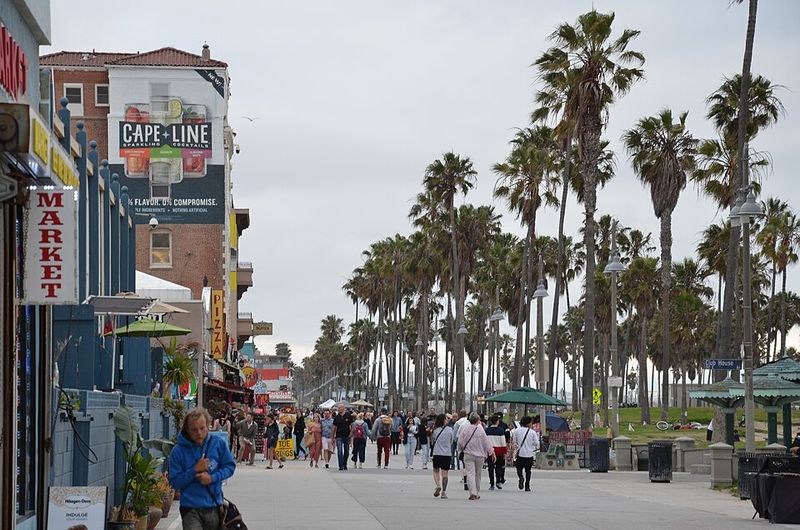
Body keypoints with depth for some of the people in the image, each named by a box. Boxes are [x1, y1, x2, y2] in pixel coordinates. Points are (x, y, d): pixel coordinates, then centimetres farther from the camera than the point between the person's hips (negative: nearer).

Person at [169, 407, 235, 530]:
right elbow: (174, 482, -7)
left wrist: (212, 478, -12)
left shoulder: (218, 444, -2)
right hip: (190, 509, -3)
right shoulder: (178, 451, -8)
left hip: (214, 507, 3)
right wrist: (195, 470, -18)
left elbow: (230, 466, 5)